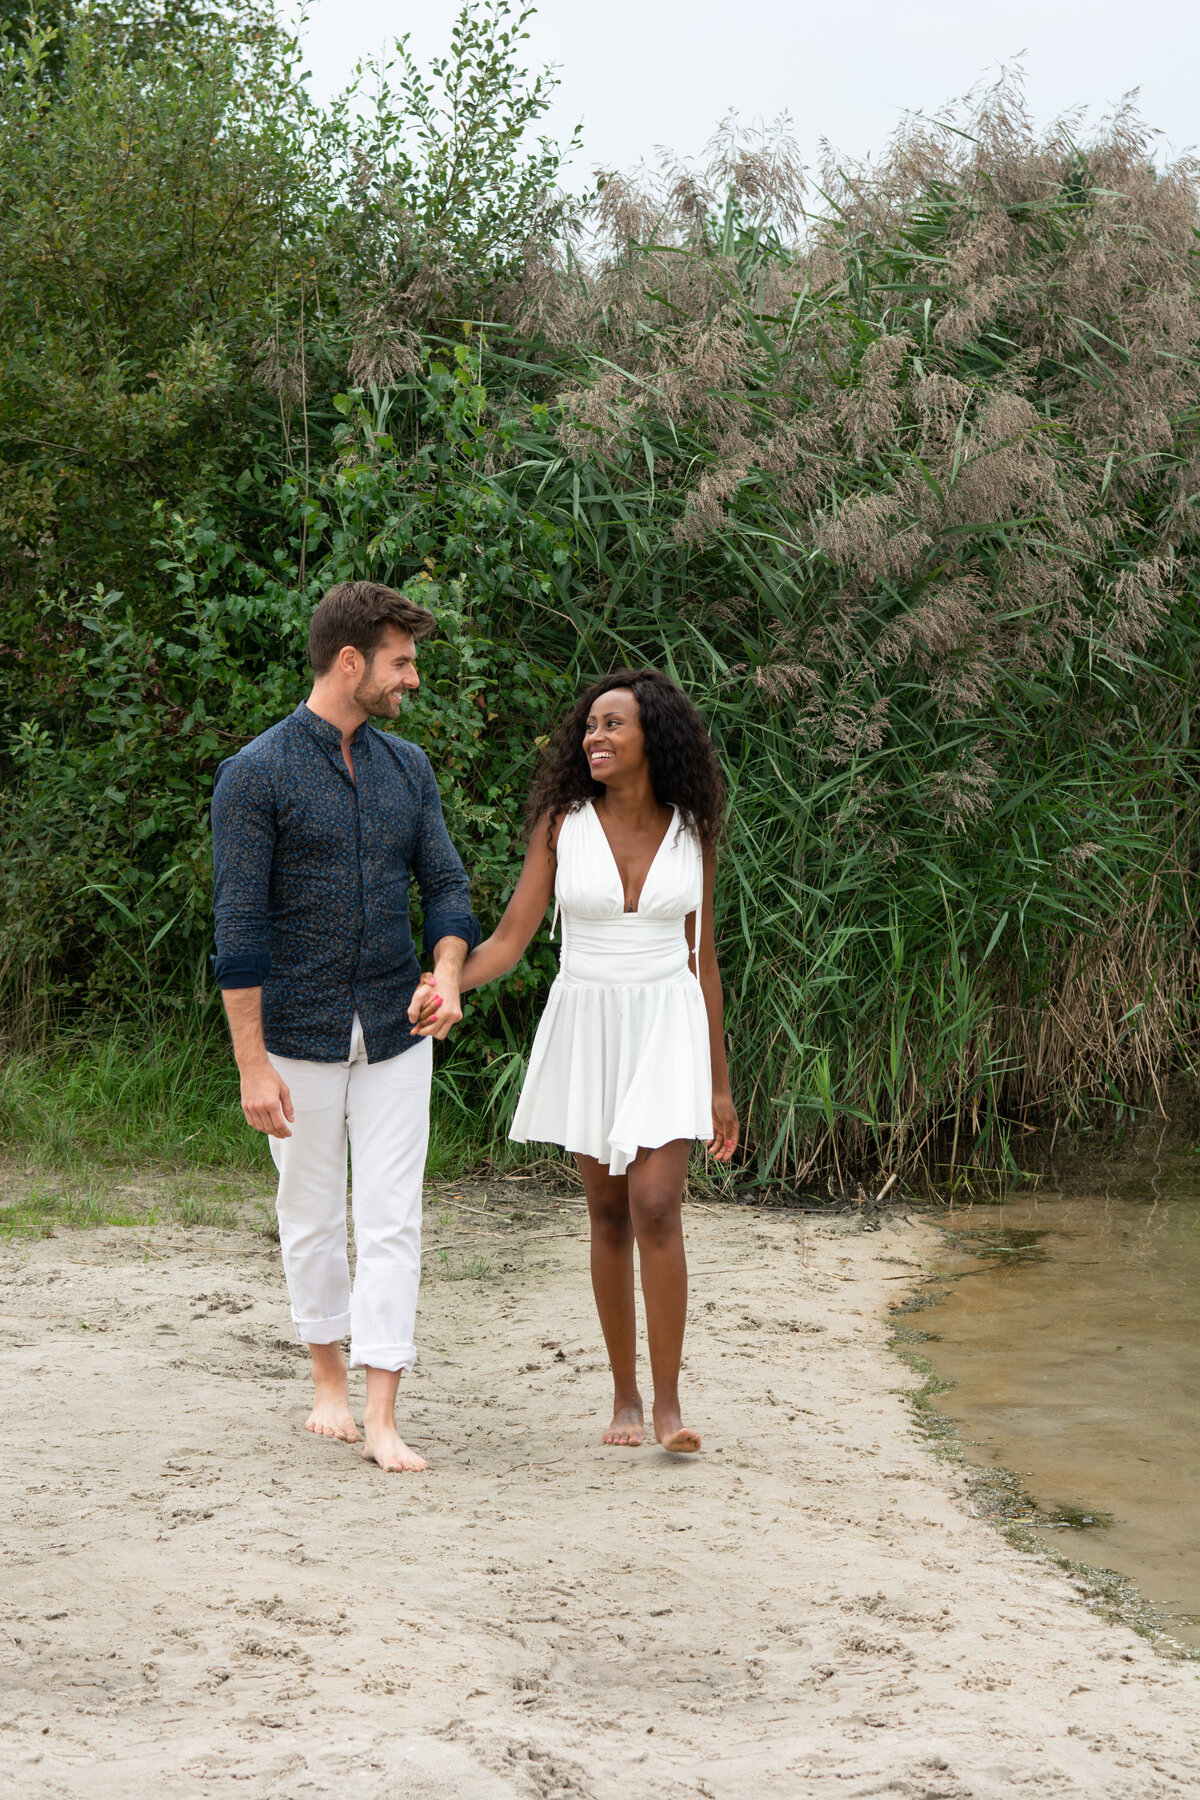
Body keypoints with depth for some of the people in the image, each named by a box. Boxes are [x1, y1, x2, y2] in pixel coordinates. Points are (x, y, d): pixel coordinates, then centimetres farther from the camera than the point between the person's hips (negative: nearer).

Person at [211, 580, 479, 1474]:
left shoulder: (408, 768, 6)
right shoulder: (255, 775, -11)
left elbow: (447, 887, 5)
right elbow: (240, 928, -12)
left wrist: (448, 975, -17)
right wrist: (252, 1066, -15)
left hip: (395, 1036, 4)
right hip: (300, 1036, -3)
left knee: (392, 1222, -3)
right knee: (312, 1217, 10)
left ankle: (382, 1418, -3)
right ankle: (329, 1378, 29)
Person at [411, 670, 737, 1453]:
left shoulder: (691, 831, 0)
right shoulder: (562, 823, -2)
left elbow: (703, 959, 6)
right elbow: (511, 939, -6)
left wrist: (719, 1085, 6)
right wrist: (448, 984, -27)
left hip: (668, 1028, -1)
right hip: (586, 1027, 1)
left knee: (656, 1206, -14)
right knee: (609, 1213, 7)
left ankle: (669, 1403, -10)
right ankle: (625, 1396, 18)